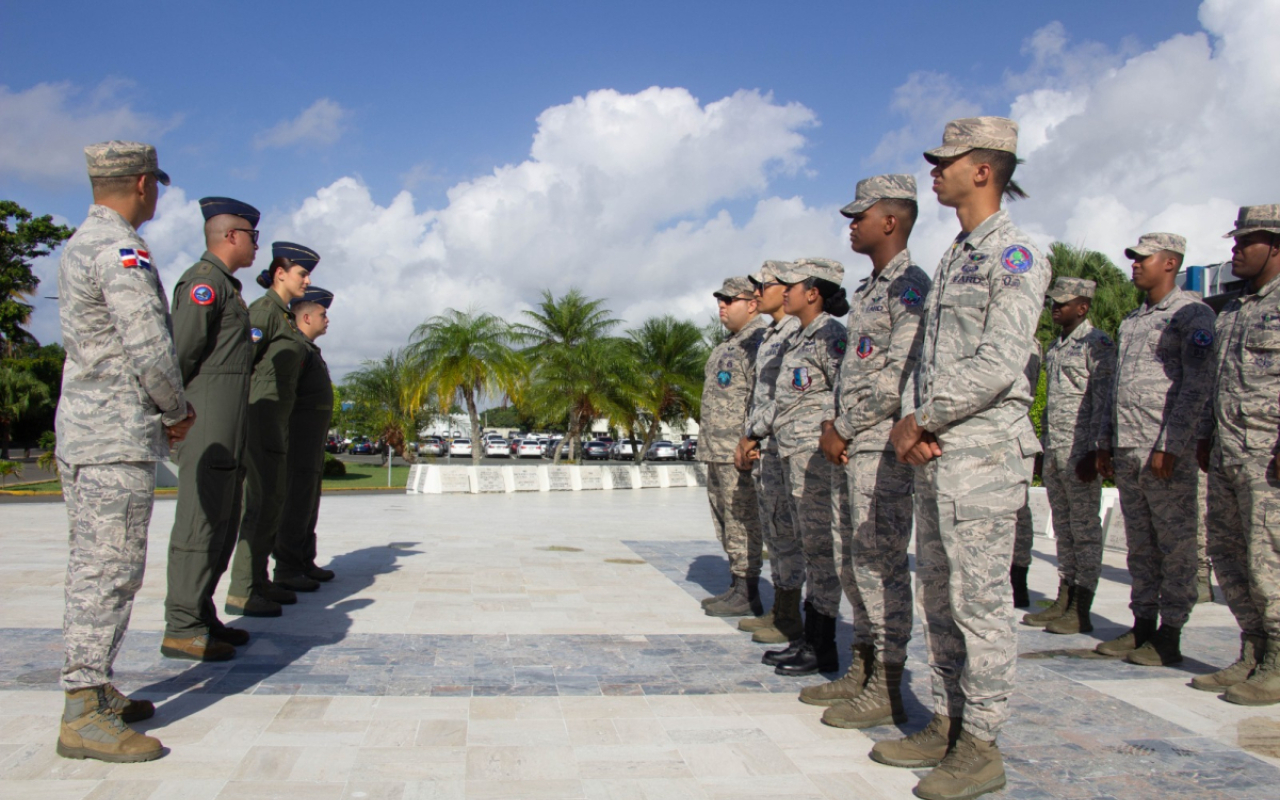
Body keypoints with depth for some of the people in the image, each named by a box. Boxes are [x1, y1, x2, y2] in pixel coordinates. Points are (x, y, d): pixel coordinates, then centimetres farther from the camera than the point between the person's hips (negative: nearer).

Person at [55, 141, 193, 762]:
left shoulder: (78, 246, 17)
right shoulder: (121, 250, -14)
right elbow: (151, 347, -20)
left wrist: (161, 412, 15)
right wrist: (178, 410, -3)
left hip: (79, 431, 10)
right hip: (118, 437, -10)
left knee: (91, 566, 14)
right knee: (111, 570, -7)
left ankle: (92, 690, 23)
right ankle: (83, 714, -3)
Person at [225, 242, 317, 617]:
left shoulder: (286, 317, 19)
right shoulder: (263, 311, -10)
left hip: (278, 420, 10)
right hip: (259, 415, -10)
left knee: (273, 502, 12)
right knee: (262, 504, -10)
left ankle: (259, 582, 19)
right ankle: (240, 593, -6)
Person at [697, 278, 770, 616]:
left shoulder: (760, 341, -11)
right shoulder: (728, 346, 21)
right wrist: (707, 446, 21)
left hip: (741, 451, -10)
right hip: (717, 452, 10)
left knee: (742, 522, -6)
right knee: (726, 523, 13)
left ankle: (747, 595, 0)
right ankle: (737, 588, 21)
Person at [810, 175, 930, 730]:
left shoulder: (910, 287, -11)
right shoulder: (868, 290, 19)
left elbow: (900, 376, -19)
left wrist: (843, 429, -14)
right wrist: (832, 425, 9)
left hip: (883, 447, -10)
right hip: (849, 448, 10)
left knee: (881, 564, -5)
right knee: (852, 563, 14)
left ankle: (888, 689, 4)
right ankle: (863, 669, 25)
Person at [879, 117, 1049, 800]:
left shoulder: (1014, 255, -8)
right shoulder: (953, 259, 19)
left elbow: (999, 364, -18)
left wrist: (924, 420, -12)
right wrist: (907, 420, 1)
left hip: (983, 451, -9)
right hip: (933, 454, 9)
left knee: (979, 598, -3)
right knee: (937, 594, 13)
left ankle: (980, 745, 7)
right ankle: (946, 724, 24)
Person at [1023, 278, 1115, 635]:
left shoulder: (1097, 344, -7)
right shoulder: (1055, 347, 18)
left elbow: (1103, 403, -13)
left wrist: (1093, 451, -18)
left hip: (1080, 451, -8)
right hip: (1053, 452, 8)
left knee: (1085, 529, -1)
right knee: (1063, 528, 11)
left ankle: (1081, 611, 4)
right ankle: (1063, 601, 18)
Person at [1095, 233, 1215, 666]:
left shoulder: (1192, 313, -5)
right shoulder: (1132, 319, 19)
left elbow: (1196, 387, -12)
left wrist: (1169, 446, -18)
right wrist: (1107, 442, 17)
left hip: (1167, 452, -7)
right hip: (1126, 451, 8)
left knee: (1175, 546, 1)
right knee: (1140, 545, 12)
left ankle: (1170, 635, 7)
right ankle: (1143, 624, 20)